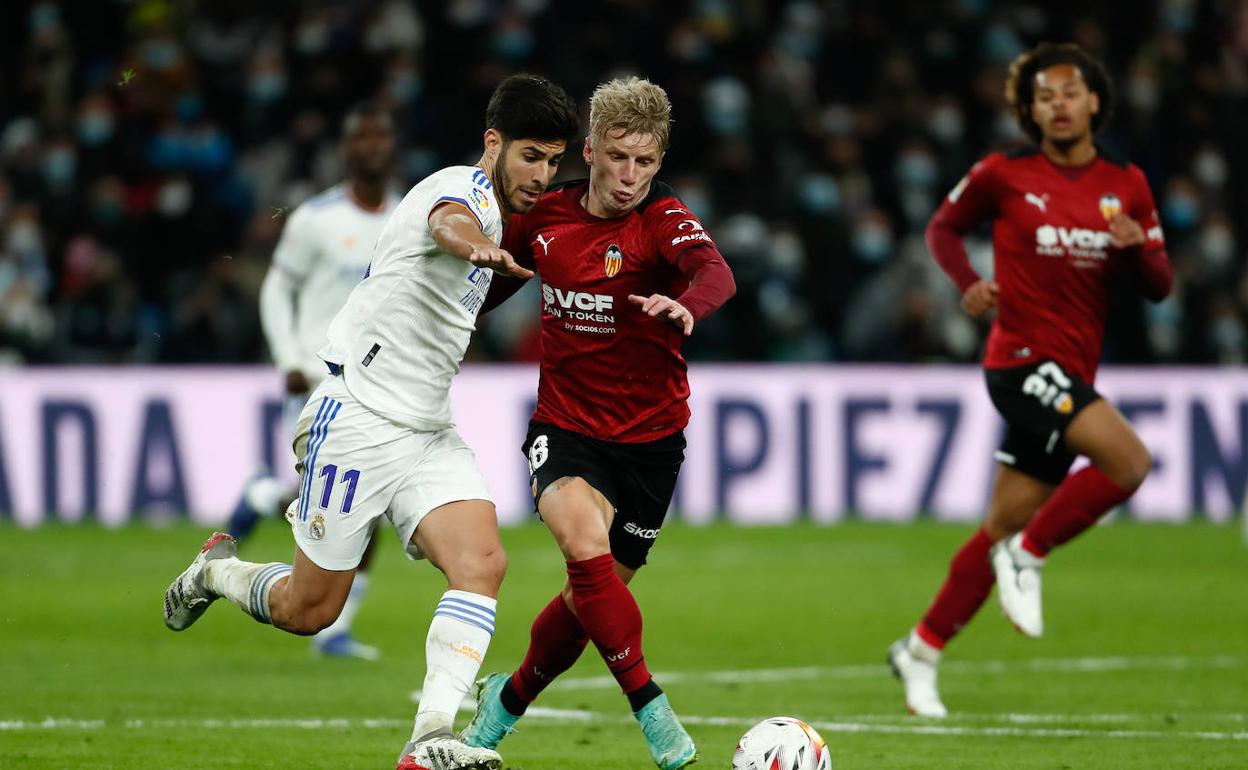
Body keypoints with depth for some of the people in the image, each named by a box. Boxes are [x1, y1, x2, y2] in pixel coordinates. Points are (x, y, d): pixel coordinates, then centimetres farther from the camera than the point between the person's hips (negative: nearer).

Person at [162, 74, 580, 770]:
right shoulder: (465, 188, -16)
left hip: (429, 434, 8)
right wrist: (475, 245, -65)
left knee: (483, 562, -18)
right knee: (309, 610, 2)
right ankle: (217, 571, 34)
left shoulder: (501, 213, 13)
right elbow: (448, 221, -44)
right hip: (360, 419, -8)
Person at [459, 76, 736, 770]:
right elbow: (499, 279, 18)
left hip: (649, 439, -1)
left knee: (593, 596, 8)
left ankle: (508, 701, 36)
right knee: (586, 545, -28)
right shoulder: (545, 216, -3)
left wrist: (686, 306, -59)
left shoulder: (663, 219, -15)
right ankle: (651, 709, -22)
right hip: (564, 427, 1)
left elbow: (716, 273, -38)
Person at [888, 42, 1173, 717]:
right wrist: (968, 283, -6)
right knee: (1129, 460, -25)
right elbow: (944, 227, 13)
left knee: (1008, 524, 8)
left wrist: (1137, 247, -11)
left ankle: (922, 650, 20)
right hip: (1022, 358, -5)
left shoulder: (1127, 186, 8)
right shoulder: (1004, 176, -2)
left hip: (1073, 375, 5)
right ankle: (1026, 557, -8)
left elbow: (1158, 287, 10)